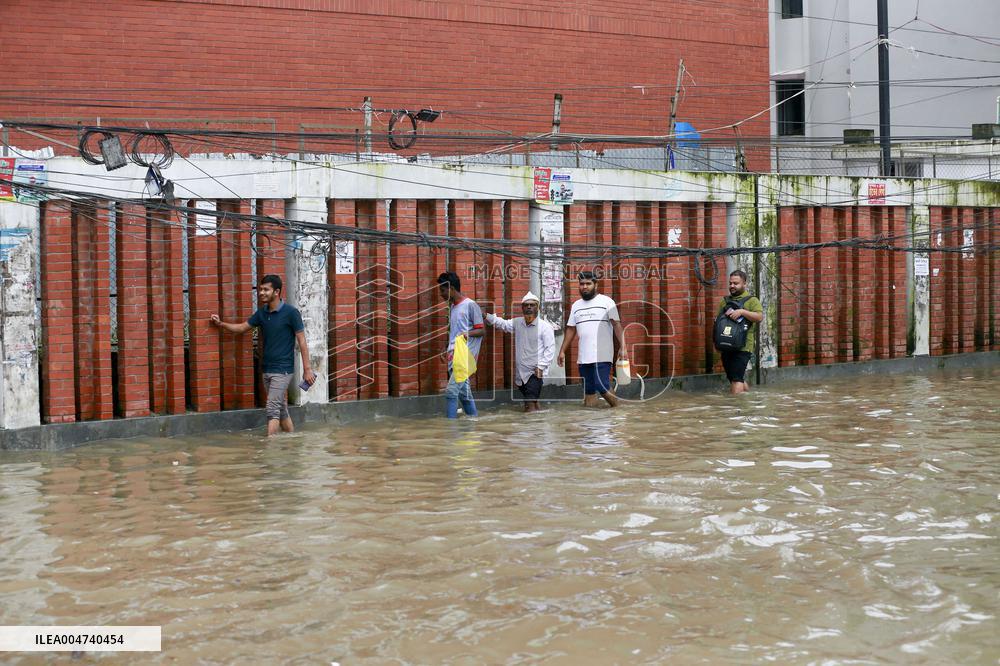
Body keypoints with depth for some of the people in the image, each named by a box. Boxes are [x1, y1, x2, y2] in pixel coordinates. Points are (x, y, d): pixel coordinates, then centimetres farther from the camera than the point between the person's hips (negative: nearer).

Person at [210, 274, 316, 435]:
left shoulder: (290, 313, -12)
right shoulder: (262, 313, 7)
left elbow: (302, 341, -10)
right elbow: (242, 327, 18)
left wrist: (307, 369, -11)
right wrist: (221, 324, 3)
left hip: (282, 369, -7)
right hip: (267, 369, 7)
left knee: (272, 409, -14)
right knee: (281, 410, 13)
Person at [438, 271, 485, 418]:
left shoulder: (470, 305, -6)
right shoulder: (452, 307, 18)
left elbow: (482, 330, -7)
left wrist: (468, 333, -25)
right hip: (453, 355, 8)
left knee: (451, 390, -16)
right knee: (464, 392, 9)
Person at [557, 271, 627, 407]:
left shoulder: (606, 301, 0)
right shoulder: (576, 305, 17)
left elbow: (617, 325, -5)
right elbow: (571, 330, 20)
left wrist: (622, 347, -14)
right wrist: (562, 351, 15)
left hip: (602, 355, -5)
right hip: (583, 357, 5)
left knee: (601, 385, -15)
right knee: (588, 391, 4)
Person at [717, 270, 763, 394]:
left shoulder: (751, 300, 1)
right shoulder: (724, 301, 18)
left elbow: (759, 317, -15)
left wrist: (742, 311, -25)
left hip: (742, 346, -6)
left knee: (736, 379, -15)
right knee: (740, 379, 14)